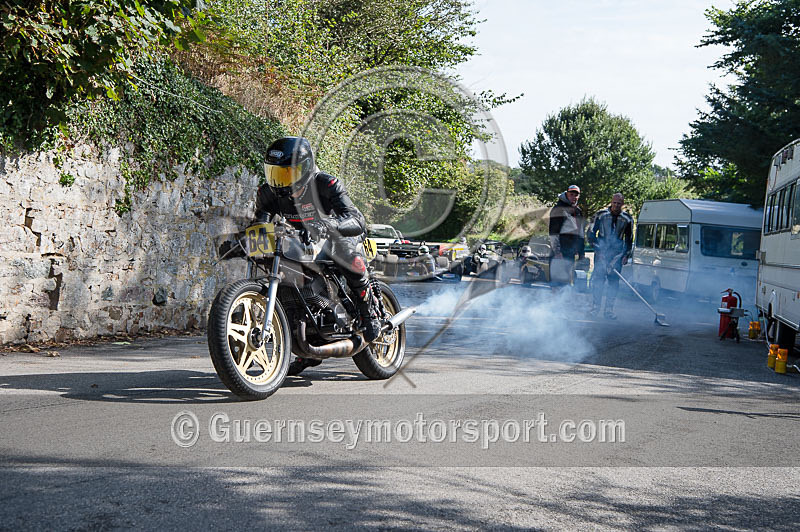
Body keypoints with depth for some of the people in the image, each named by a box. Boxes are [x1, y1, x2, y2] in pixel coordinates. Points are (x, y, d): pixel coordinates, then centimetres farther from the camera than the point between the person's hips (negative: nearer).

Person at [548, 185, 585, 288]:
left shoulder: (578, 211, 19)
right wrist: (557, 250, -19)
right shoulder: (559, 209, -6)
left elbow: (580, 232, 25)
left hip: (572, 250, 8)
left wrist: (581, 252, 19)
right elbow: (553, 231, -12)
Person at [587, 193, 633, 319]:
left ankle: (609, 310, 3)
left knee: (614, 281, -2)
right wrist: (596, 246, -4)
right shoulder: (601, 215, 2)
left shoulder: (627, 219, 6)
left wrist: (626, 255, 7)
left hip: (617, 253, 1)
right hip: (601, 252, -1)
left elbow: (629, 239, 14)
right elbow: (592, 232, 8)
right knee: (598, 278, -7)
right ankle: (595, 307, 2)